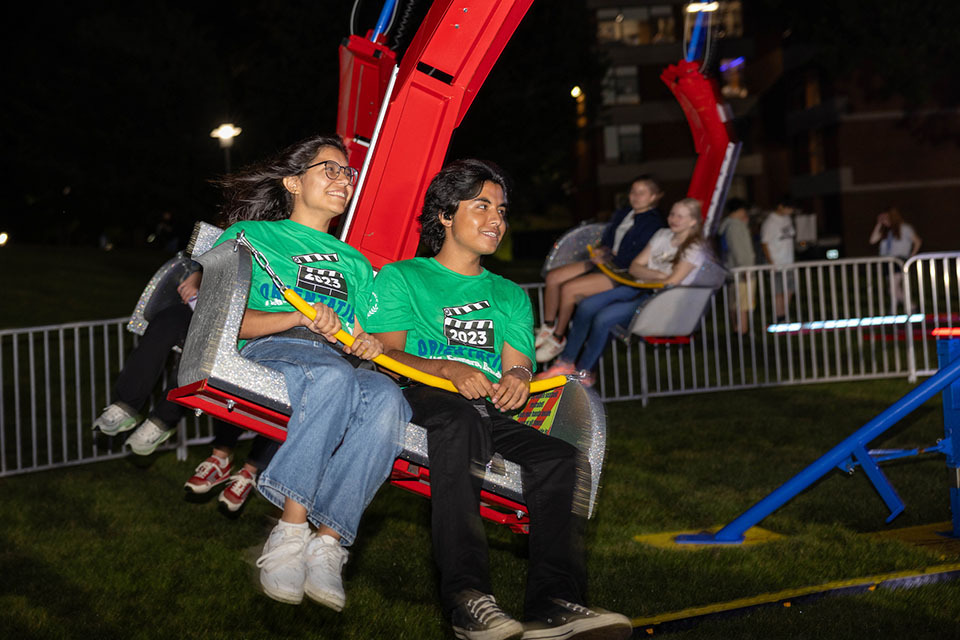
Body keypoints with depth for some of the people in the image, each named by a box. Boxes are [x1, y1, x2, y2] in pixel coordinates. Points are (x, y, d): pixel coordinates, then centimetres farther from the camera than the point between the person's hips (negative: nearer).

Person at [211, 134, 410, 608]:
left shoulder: (354, 262, 35)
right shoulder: (251, 235, 21)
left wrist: (371, 345, 1)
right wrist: (300, 318, -10)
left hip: (341, 364, 4)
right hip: (268, 352, -3)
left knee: (387, 397, -35)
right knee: (335, 377, -40)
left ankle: (328, 544, -40)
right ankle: (290, 530, -41)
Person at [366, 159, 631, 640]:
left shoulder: (510, 296, 31)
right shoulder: (400, 278, 18)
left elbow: (517, 366, 16)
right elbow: (388, 354, 2)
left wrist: (517, 379, -12)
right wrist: (451, 370, -18)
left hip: (490, 414, 4)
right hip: (419, 401, -4)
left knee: (563, 457, -26)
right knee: (461, 420, -40)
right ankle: (466, 598, -49)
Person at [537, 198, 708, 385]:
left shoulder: (694, 249, -6)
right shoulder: (663, 235, 15)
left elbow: (671, 283, -16)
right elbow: (634, 267, 10)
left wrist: (646, 275, -3)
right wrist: (657, 275, -8)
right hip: (637, 289, 7)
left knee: (603, 318, -27)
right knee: (586, 307, -13)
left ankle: (583, 373, -13)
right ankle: (566, 363, -6)